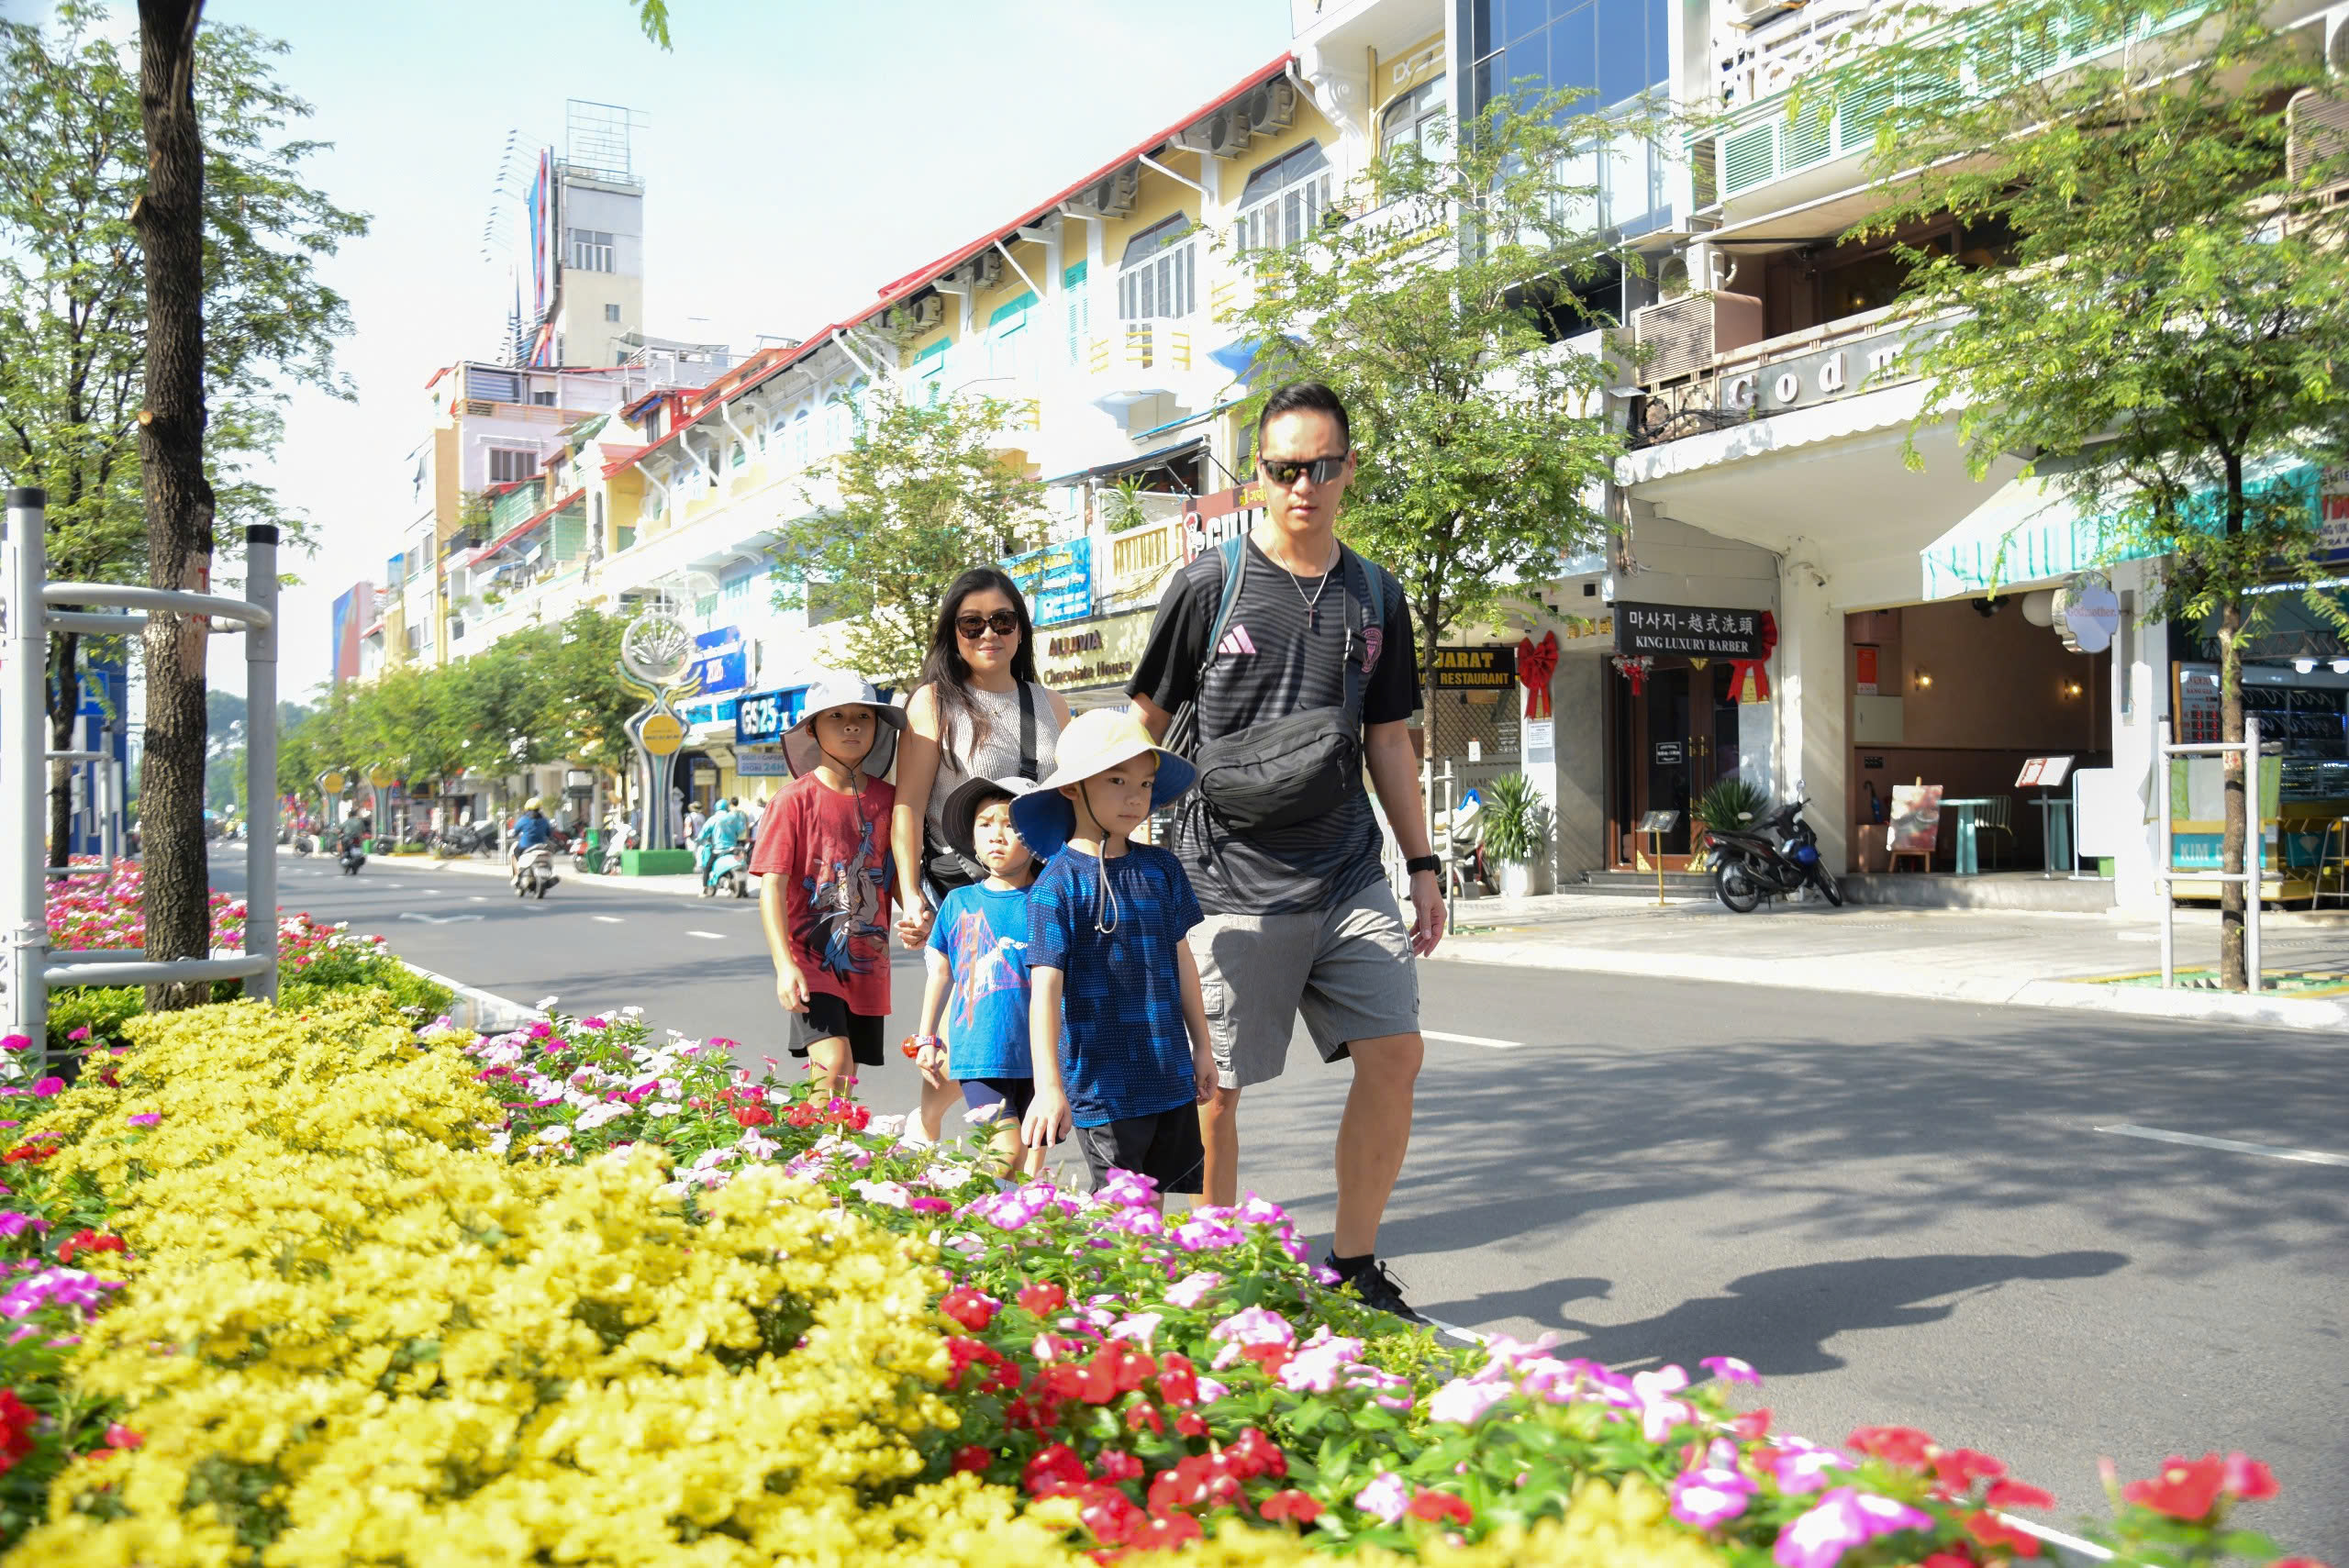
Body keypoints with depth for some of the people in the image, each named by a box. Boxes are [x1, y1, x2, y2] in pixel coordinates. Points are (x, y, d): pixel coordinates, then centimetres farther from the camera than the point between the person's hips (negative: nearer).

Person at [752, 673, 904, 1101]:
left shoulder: (888, 800, 5)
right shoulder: (795, 800, -6)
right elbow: (771, 886, -9)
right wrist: (785, 965, -18)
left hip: (867, 964, 4)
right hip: (811, 959, -4)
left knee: (844, 1082, 9)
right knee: (832, 1065, -21)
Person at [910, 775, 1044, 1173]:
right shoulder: (959, 902, 5)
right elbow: (941, 971, 16)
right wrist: (926, 1039, 18)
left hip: (1035, 1053, 0)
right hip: (978, 1051, 0)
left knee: (1032, 1158, 7)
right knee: (1006, 1153, -11)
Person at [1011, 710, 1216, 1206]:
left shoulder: (1162, 868, 5)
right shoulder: (1057, 884, -12)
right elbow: (1046, 988, -17)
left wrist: (1202, 1046, 19)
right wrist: (1049, 1086, -24)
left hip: (1171, 1077, 5)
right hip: (1103, 1086, -5)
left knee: (1159, 1196, 13)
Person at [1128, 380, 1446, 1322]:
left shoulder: (1377, 597, 12)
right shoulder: (1210, 585, -1)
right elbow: (1144, 727, 4)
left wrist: (1422, 865, 14)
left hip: (1349, 875, 4)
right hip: (1231, 880, -4)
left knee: (1396, 1053, -2)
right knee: (1213, 1087, 0)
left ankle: (1352, 1268, 14)